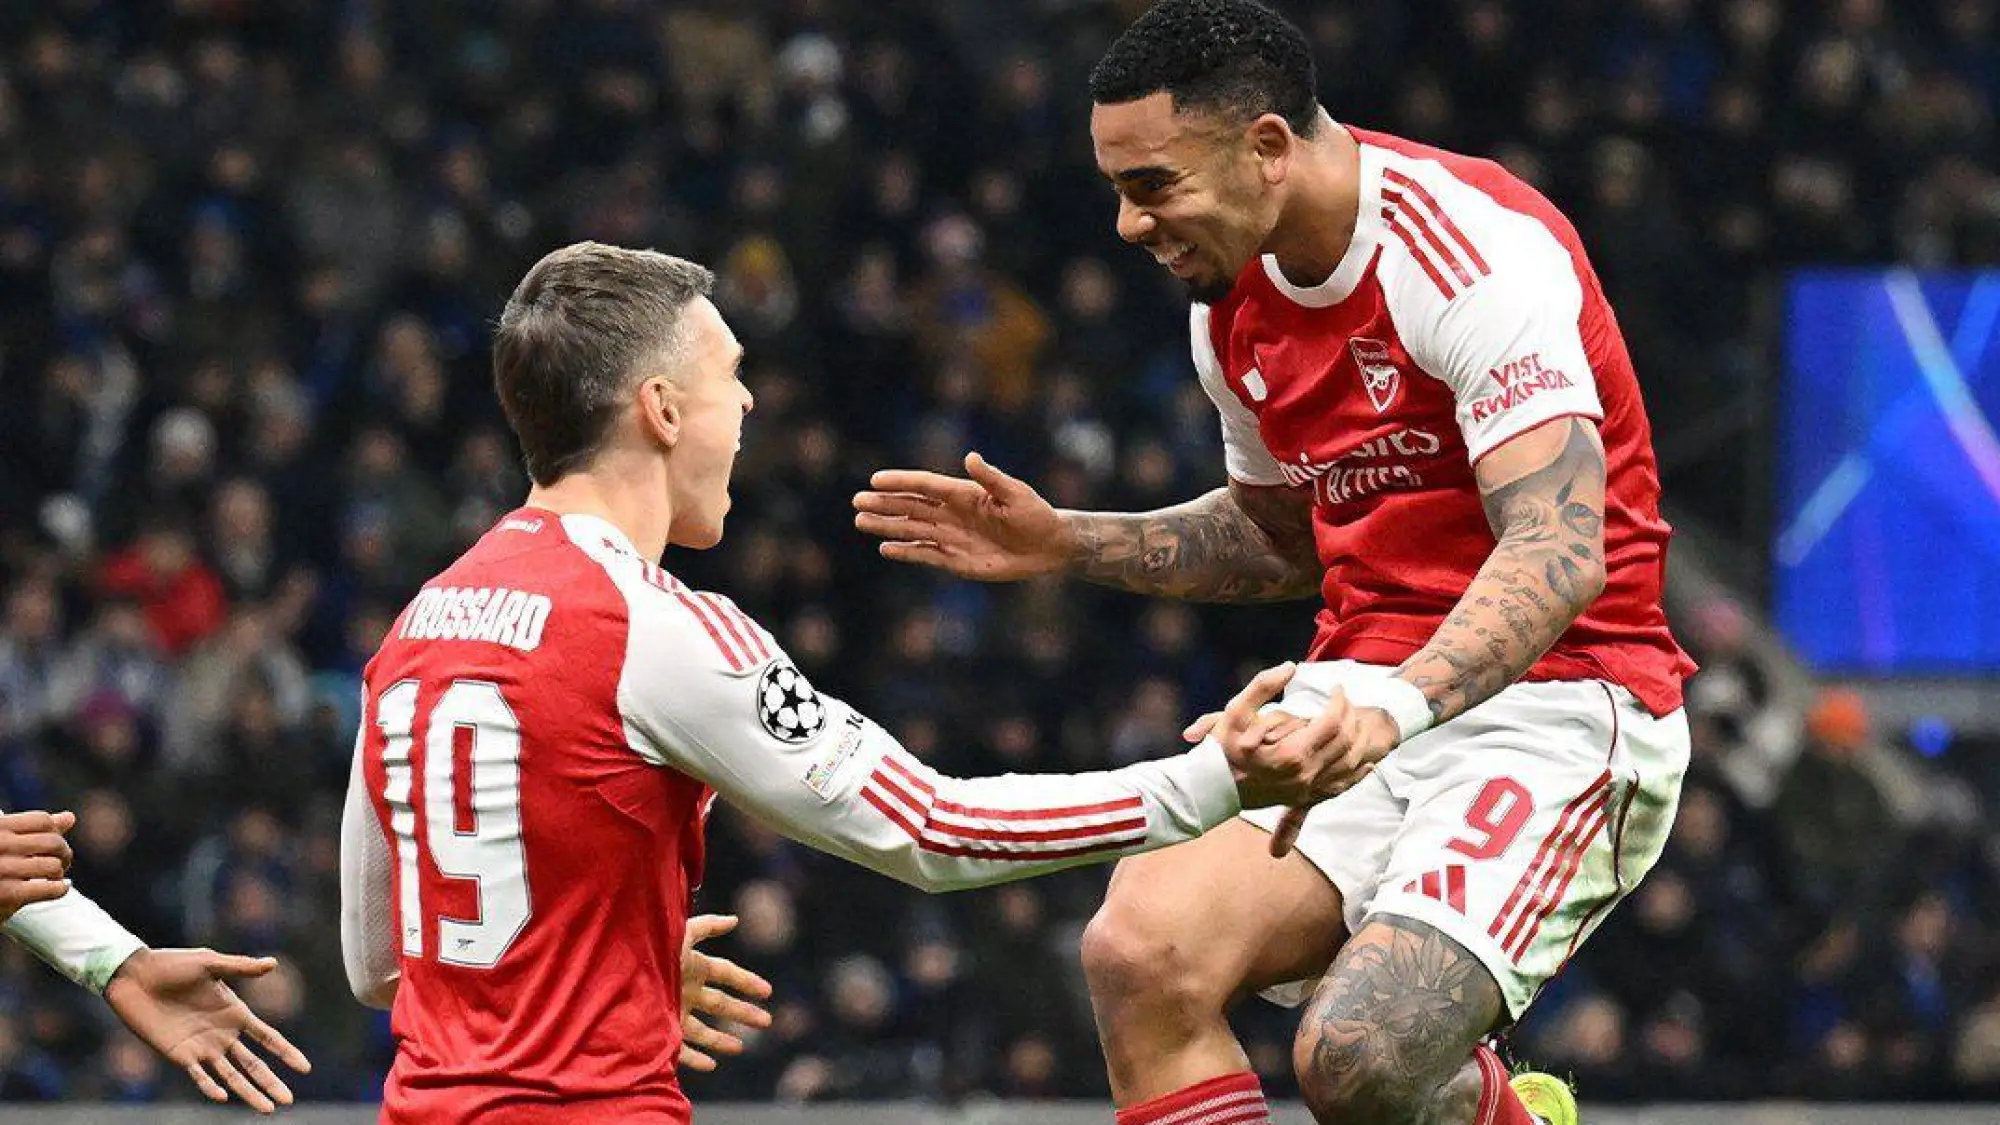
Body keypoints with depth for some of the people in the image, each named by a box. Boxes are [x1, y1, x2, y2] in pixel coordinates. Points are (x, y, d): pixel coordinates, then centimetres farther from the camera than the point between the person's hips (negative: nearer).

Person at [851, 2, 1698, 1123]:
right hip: (1368, 702, 7)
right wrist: (1066, 546, 15)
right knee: (1140, 948, -20)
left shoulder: (1475, 250, -17)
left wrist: (1394, 711, -41)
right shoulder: (1234, 297, 9)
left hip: (1551, 703, -7)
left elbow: (1560, 552, -27)